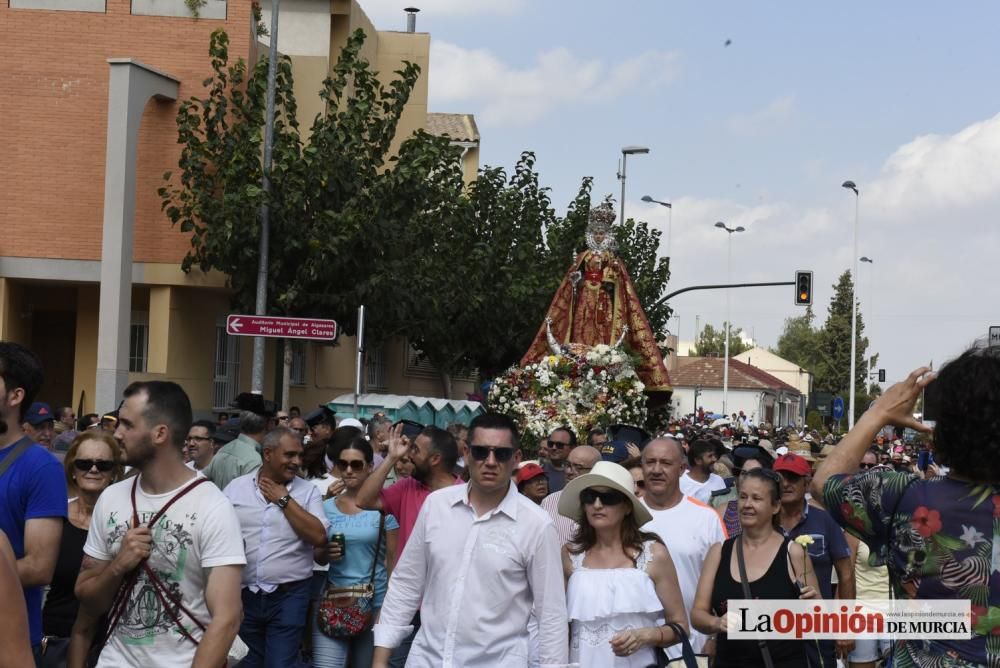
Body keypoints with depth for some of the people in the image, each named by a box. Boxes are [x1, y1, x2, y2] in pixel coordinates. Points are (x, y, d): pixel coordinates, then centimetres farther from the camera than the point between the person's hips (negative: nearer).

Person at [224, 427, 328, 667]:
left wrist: (284, 499, -10)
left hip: (288, 596, -2)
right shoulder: (235, 488, 3)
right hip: (242, 595, 2)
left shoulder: (308, 492, 0)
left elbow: (319, 538, -12)